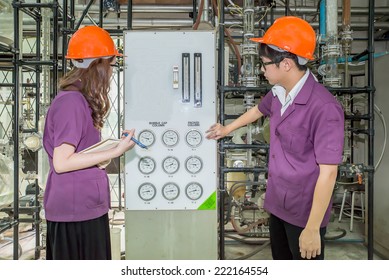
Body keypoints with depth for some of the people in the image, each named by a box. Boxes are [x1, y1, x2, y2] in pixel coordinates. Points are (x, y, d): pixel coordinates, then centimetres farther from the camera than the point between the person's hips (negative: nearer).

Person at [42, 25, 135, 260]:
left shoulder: (81, 100, 9)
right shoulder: (71, 102, -19)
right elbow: (61, 162, -21)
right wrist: (115, 152, -21)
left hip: (87, 206, 9)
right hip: (76, 212, -9)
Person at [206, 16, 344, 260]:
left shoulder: (324, 108, -27)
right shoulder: (279, 94, -2)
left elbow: (328, 171, -24)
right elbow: (259, 110, 21)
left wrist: (313, 228, -21)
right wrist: (227, 129, 37)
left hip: (305, 211, -7)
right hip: (277, 202, 8)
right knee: (281, 259, 25)